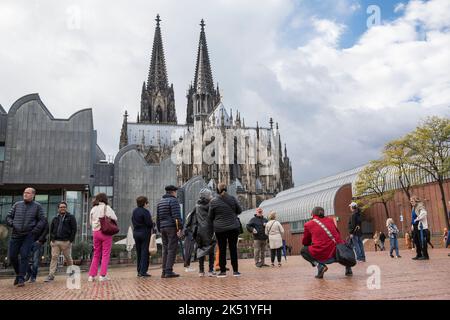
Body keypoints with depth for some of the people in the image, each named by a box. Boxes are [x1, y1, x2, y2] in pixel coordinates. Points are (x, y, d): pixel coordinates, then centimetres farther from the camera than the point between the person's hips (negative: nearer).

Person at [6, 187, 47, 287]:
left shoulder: (37, 206, 1)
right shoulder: (17, 205, 9)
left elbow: (42, 220, -1)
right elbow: (8, 216, 13)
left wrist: (35, 230, -11)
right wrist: (12, 224, -5)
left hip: (28, 235, -3)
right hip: (15, 235, 4)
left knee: (24, 256, -10)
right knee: (12, 256, 5)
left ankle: (21, 279, -3)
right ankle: (18, 273, 29)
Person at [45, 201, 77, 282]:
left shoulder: (71, 217, 4)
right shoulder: (55, 219, 17)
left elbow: (74, 229, -3)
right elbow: (51, 230, 20)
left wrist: (71, 240, -10)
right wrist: (51, 239, 6)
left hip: (66, 241, -3)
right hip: (55, 242, 3)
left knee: (68, 258, 7)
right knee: (54, 257, -3)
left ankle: (71, 272, 26)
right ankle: (51, 275, -3)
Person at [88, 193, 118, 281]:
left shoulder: (93, 209, 8)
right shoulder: (106, 208, -8)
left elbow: (91, 222, 13)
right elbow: (114, 218, -9)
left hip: (95, 232, 5)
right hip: (106, 232, -5)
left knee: (96, 255, 13)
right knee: (105, 255, 1)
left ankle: (91, 275, 11)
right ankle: (102, 275, -2)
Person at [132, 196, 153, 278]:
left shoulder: (134, 211, 10)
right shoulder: (145, 211, -14)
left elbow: (133, 222, 13)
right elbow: (149, 223, -17)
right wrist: (152, 225, 2)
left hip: (136, 233, 7)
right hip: (145, 233, -7)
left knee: (139, 253, 13)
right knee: (145, 252, -3)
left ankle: (139, 271, 16)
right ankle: (143, 271, -5)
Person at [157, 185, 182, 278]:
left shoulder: (160, 201, 19)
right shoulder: (173, 200, -6)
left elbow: (157, 218, 20)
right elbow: (177, 216, -16)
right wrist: (179, 228, -16)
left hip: (163, 228, 8)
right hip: (172, 228, -8)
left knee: (165, 249, 10)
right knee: (172, 249, -6)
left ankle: (164, 271, 10)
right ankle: (169, 271, -9)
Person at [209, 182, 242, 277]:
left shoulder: (213, 201, -6)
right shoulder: (232, 198, -3)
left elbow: (210, 216, 1)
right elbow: (239, 210, 7)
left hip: (219, 229, -1)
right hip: (234, 227, 1)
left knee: (222, 249, 7)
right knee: (233, 248, 7)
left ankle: (223, 271, 9)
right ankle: (235, 270, 10)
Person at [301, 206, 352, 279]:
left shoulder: (308, 224, 10)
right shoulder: (330, 220, 19)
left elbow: (305, 242, 21)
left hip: (323, 255, -4)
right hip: (338, 253, 4)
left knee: (303, 251, 22)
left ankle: (319, 265, -2)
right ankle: (348, 269, 22)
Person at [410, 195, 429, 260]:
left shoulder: (420, 206, -9)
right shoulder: (414, 208, 18)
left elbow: (424, 213, -27)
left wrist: (417, 219, -20)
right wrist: (412, 225, 13)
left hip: (420, 226, -10)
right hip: (415, 226, 10)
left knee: (422, 241, -7)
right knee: (416, 241, 12)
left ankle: (425, 255, -3)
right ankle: (419, 255, 20)